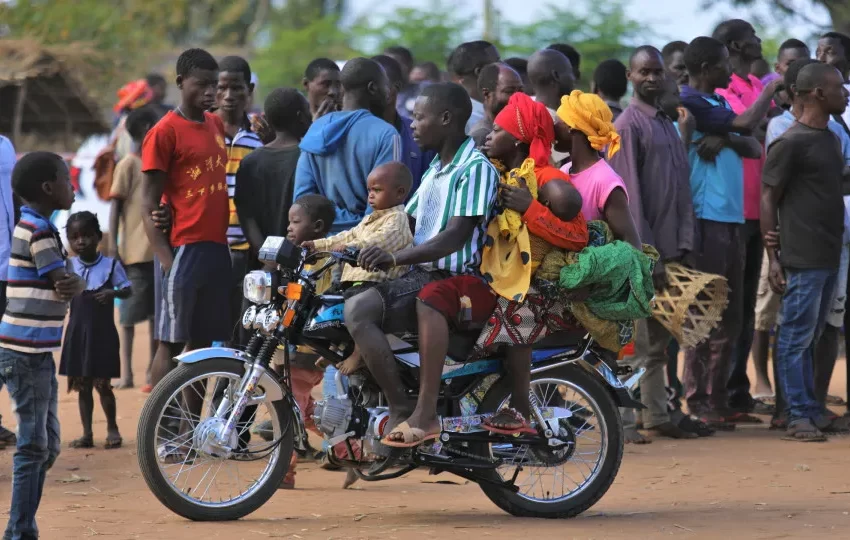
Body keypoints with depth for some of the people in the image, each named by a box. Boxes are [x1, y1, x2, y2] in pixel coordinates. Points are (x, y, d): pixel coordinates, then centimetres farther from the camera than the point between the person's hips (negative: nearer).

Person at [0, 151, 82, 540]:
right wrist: (75, 285, 4)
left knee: (46, 446, 14)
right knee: (34, 445, -7)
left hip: (37, 353, 10)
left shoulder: (33, 226, 16)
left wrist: (72, 285, -10)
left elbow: (67, 285, 10)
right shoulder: (39, 231, -15)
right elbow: (65, 282, -16)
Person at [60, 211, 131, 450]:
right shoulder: (68, 267, 3)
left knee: (102, 383, -1)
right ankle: (87, 433, 12)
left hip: (102, 333, -3)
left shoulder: (111, 265, -5)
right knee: (82, 384, 7)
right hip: (77, 332, 3)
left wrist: (113, 292, -21)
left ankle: (112, 428, 15)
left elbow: (128, 289, -2)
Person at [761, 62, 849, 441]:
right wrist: (773, 258, -13)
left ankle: (811, 410, 17)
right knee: (797, 336, -3)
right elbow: (768, 200, -10)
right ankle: (798, 416, -1)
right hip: (802, 259, -8)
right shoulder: (790, 143, -11)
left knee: (810, 335, 12)